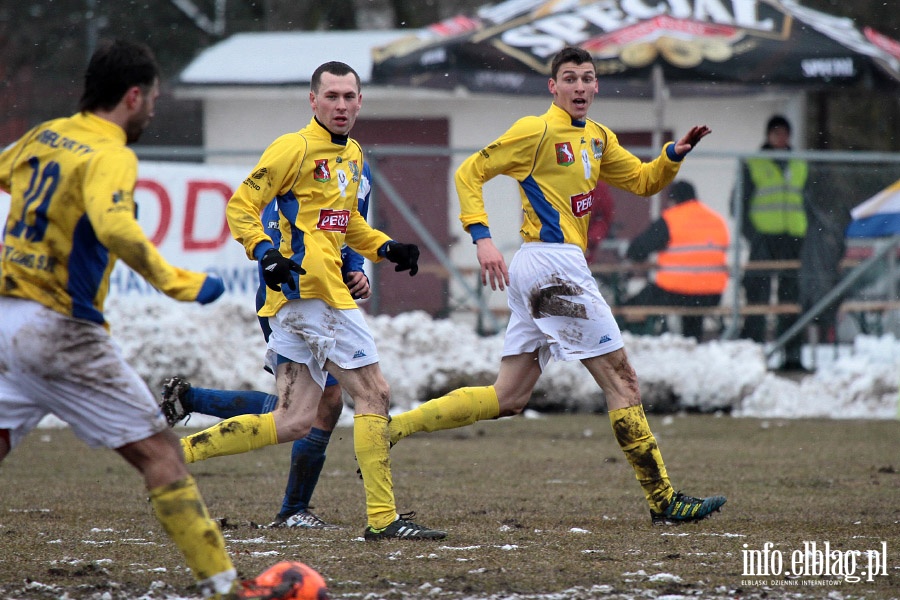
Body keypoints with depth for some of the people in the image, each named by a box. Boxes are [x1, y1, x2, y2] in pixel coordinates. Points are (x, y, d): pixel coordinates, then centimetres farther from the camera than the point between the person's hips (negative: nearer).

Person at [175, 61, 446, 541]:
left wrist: (386, 249, 17)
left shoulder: (352, 156, 19)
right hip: (308, 288, -9)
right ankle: (381, 517, -5)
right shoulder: (295, 148, -8)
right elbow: (240, 208, -9)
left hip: (295, 302, 9)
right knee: (374, 394, -7)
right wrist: (267, 254, -23)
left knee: (291, 423, 7)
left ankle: (176, 450, 8)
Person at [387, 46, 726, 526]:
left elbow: (643, 181, 26)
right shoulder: (537, 131, -7)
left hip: (545, 276, 10)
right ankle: (663, 501, -5)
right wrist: (482, 238, -16)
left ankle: (390, 429, 9)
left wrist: (675, 153, 7)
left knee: (507, 399, 9)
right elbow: (469, 173, -5)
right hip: (552, 261, -10)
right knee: (621, 378, -7)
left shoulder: (598, 139, 18)